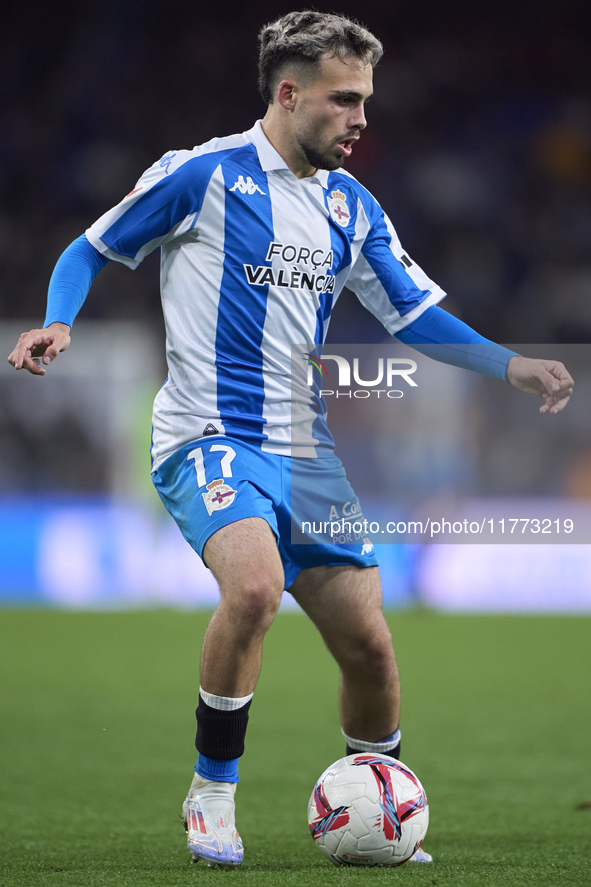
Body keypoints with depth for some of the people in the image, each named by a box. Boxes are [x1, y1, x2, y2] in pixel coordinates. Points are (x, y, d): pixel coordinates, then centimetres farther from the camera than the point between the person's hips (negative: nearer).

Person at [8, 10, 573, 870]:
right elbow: (91, 250, 3)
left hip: (304, 450, 6)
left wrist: (512, 366, 2)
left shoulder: (351, 206, 11)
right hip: (209, 439, -6)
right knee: (255, 583, -33)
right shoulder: (203, 175, -6)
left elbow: (415, 312, 16)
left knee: (368, 644, 1)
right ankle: (212, 792, -14)